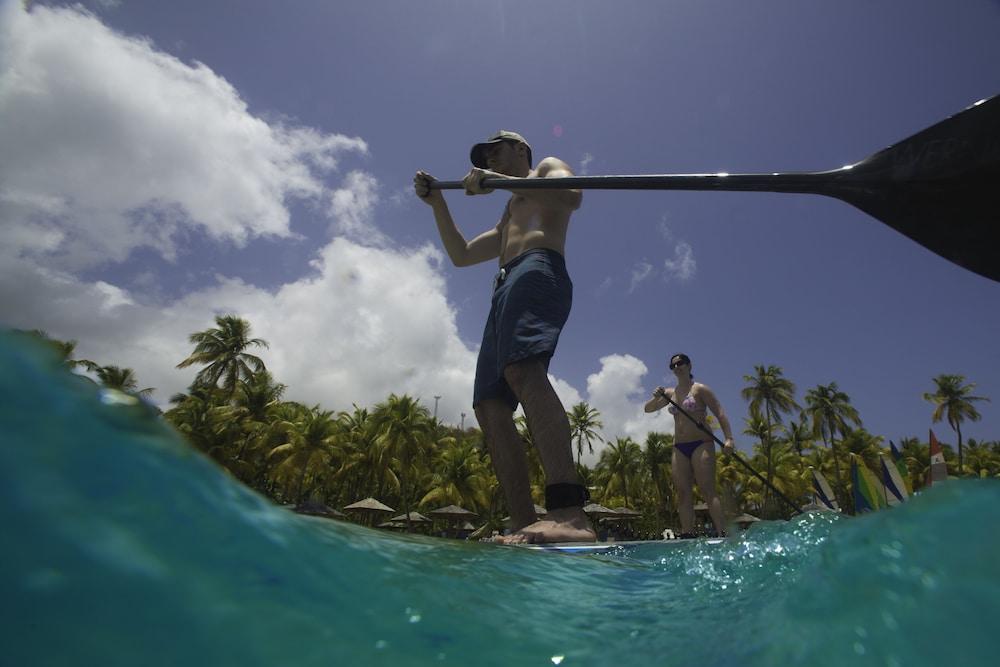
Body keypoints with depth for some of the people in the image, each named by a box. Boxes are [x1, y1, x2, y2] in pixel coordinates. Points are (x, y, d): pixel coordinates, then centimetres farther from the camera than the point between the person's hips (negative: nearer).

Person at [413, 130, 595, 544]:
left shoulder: (548, 166, 23)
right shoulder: (506, 220, 44)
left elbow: (572, 196, -2)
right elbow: (461, 255, 37)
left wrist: (498, 181, -5)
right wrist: (437, 204, 30)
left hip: (538, 268, -8)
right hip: (505, 292, 8)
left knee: (523, 370, -35)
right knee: (490, 407, -9)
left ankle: (569, 513, -47)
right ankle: (525, 527, -14)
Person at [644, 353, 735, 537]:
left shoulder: (699, 389, -1)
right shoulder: (670, 393, 15)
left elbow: (720, 413, -6)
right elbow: (648, 409, 17)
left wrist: (728, 438, -19)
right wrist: (656, 397, -5)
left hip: (701, 444, -5)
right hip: (679, 447, 6)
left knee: (707, 491, -11)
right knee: (683, 493, 1)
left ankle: (722, 534, -10)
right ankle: (687, 535, 3)